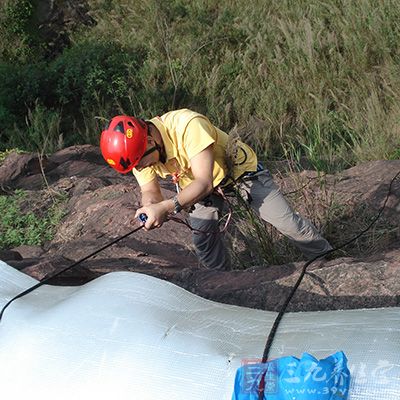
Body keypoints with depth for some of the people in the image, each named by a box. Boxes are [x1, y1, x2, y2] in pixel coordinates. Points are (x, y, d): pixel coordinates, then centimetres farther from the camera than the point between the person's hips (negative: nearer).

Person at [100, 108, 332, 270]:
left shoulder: (188, 125, -43)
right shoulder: (136, 148, -22)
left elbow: (204, 182, -44)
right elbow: (150, 191, -14)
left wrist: (167, 207, -55)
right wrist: (151, 208, -38)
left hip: (240, 170, -5)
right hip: (197, 184, 5)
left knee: (288, 223, -4)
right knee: (202, 234, -11)